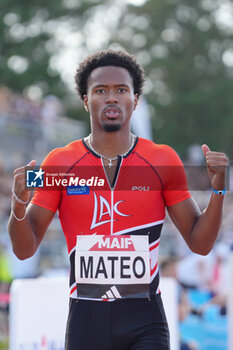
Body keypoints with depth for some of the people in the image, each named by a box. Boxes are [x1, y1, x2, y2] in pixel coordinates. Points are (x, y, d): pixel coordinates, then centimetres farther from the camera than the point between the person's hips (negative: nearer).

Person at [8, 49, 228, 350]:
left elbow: (199, 243, 7)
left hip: (145, 319, 0)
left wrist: (217, 189, -8)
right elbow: (24, 249, 5)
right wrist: (19, 204, -15)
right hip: (86, 320, 1)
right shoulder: (60, 163, 4)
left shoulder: (163, 161, 4)